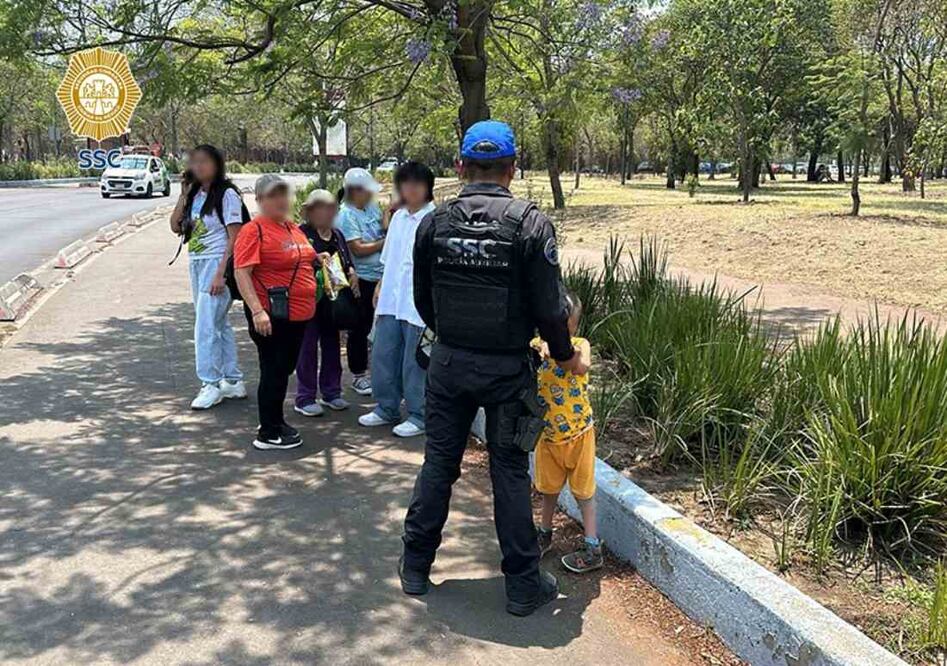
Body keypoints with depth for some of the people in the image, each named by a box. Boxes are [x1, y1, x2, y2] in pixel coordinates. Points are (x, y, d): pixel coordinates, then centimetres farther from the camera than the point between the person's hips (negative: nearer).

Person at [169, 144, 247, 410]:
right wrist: (183, 194, 3)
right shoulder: (195, 194, 11)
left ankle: (210, 383, -2)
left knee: (206, 325, -10)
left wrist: (221, 274, -20)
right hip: (196, 264, 8)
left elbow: (234, 238, -14)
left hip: (217, 263, -8)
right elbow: (176, 226, 11)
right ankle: (233, 381, 20)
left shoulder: (227, 194, -10)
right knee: (218, 323, 12)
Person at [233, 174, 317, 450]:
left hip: (298, 313, 8)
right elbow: (242, 273, -20)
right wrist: (257, 311, -27)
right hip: (272, 316, -8)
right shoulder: (254, 230, -12)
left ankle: (275, 421, 31)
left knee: (285, 368, 17)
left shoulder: (293, 228, 14)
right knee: (274, 372, -1)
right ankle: (268, 434, 9)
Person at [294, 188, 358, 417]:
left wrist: (351, 273, 2)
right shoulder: (300, 233, -7)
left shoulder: (337, 236, 14)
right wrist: (316, 259, -24)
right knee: (308, 347, -2)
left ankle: (331, 392, 24)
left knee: (332, 344, 13)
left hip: (333, 299, 7)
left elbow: (347, 262, 21)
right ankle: (305, 398, 5)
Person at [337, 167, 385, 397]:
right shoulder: (346, 215, -14)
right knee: (360, 328, 4)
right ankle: (358, 376, 15)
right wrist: (385, 242, -12)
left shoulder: (372, 207, 9)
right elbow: (358, 249, -18)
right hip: (362, 280, -7)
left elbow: (385, 228, 20)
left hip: (379, 275, 7)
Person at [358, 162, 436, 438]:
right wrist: (381, 286, 17)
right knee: (383, 355, 12)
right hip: (391, 300, 7)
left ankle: (418, 416, 16)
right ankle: (387, 409, 28)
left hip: (418, 304, -7)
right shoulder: (398, 217, 12)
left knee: (415, 361, 2)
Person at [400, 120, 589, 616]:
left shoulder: (435, 222, -2)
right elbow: (550, 306, -11)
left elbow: (422, 300, 7)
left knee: (438, 463, 15)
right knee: (510, 472, 8)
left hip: (448, 364, 3)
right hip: (508, 369, -2)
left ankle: (416, 567, 28)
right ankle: (523, 584, 18)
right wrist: (565, 356, 6)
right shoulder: (530, 223, -12)